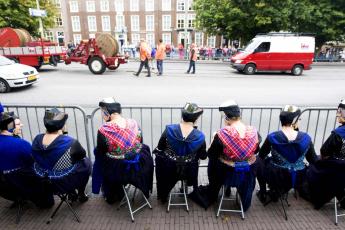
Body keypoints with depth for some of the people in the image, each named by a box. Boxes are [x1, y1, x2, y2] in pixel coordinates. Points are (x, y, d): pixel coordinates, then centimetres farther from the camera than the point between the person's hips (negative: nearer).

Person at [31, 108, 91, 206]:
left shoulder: (37, 139, -12)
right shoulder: (70, 142, -29)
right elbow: (82, 155, -9)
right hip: (67, 182, -5)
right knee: (86, 162, 19)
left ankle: (71, 193, 36)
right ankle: (81, 194, 32)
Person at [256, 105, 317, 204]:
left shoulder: (273, 137, -19)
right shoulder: (306, 137, -13)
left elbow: (261, 155, -3)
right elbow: (313, 160, 0)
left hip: (276, 179, -2)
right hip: (299, 180, 3)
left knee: (260, 161, 25)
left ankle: (263, 194, 30)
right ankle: (280, 190, 38)